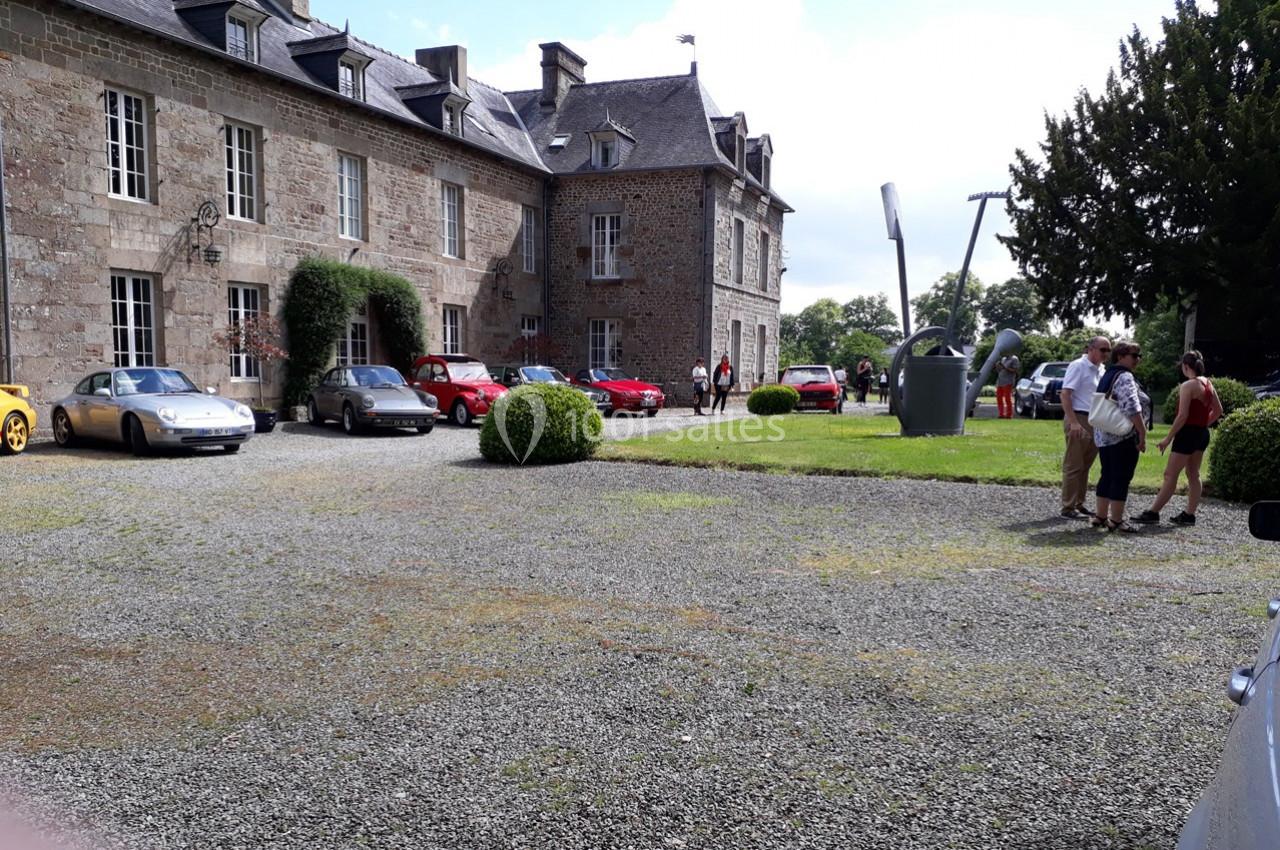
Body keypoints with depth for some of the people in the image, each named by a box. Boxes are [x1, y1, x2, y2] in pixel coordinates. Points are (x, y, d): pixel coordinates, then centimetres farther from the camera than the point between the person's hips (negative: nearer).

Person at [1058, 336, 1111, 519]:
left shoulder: (1101, 369, 15)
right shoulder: (1078, 366, -10)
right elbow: (1065, 394, -16)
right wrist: (1073, 422, -22)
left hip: (1095, 422, 8)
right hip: (1079, 419, -8)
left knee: (1085, 466, 12)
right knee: (1074, 466, -5)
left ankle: (1079, 505, 19)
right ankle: (1068, 507, 0)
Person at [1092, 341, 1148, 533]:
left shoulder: (1107, 376, 17)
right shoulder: (1125, 377, -13)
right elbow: (1132, 408, -23)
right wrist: (1143, 434, -17)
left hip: (1103, 436, 9)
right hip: (1123, 437, -9)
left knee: (1107, 475, 15)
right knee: (1121, 478, -3)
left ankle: (1101, 516, 19)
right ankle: (1116, 520, 0)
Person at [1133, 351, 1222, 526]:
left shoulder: (1188, 385, -16)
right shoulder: (1208, 384, 9)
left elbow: (1182, 416, -20)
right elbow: (1218, 410, 16)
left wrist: (1168, 438, -16)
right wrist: (1203, 424, 20)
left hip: (1188, 433, -9)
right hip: (1202, 434, 9)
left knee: (1170, 474, -6)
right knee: (1193, 475, 12)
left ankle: (1153, 512, -4)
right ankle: (1189, 514, 15)